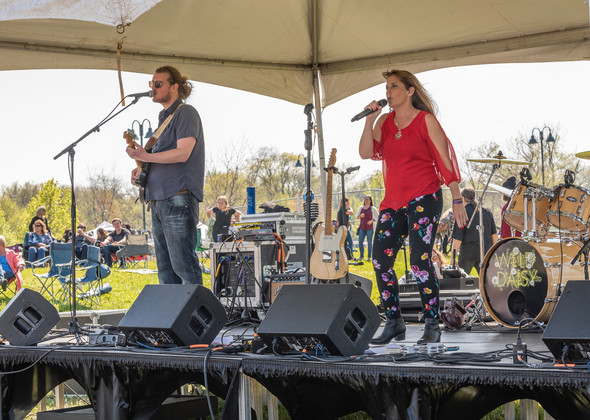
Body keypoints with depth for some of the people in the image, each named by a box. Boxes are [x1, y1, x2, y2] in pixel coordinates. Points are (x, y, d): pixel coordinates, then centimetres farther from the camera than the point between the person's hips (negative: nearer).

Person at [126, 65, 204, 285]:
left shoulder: (186, 113, -6)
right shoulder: (164, 117, 22)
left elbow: (183, 153, -18)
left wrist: (146, 156, -19)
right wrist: (141, 170, 11)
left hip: (178, 199, -10)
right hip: (159, 200, 10)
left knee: (183, 264, -11)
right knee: (165, 268, 9)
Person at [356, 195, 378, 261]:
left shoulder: (373, 208, 1)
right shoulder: (361, 208, 14)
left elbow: (377, 217, 1)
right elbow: (357, 216, 16)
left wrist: (372, 220, -14)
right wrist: (360, 216, -6)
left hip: (369, 228, -4)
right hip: (362, 227, 4)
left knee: (369, 242, -3)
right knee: (360, 242, 0)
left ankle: (369, 257, 2)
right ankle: (361, 256, 13)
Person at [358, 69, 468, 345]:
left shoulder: (426, 121, -5)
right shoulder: (384, 121, 11)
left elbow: (445, 161, -4)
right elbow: (366, 153, 0)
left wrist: (457, 200, -6)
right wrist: (369, 120, -9)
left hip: (424, 200, -6)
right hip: (393, 203, 6)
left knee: (420, 262, -12)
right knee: (380, 261, 0)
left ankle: (432, 326, -1)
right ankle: (393, 323, 11)